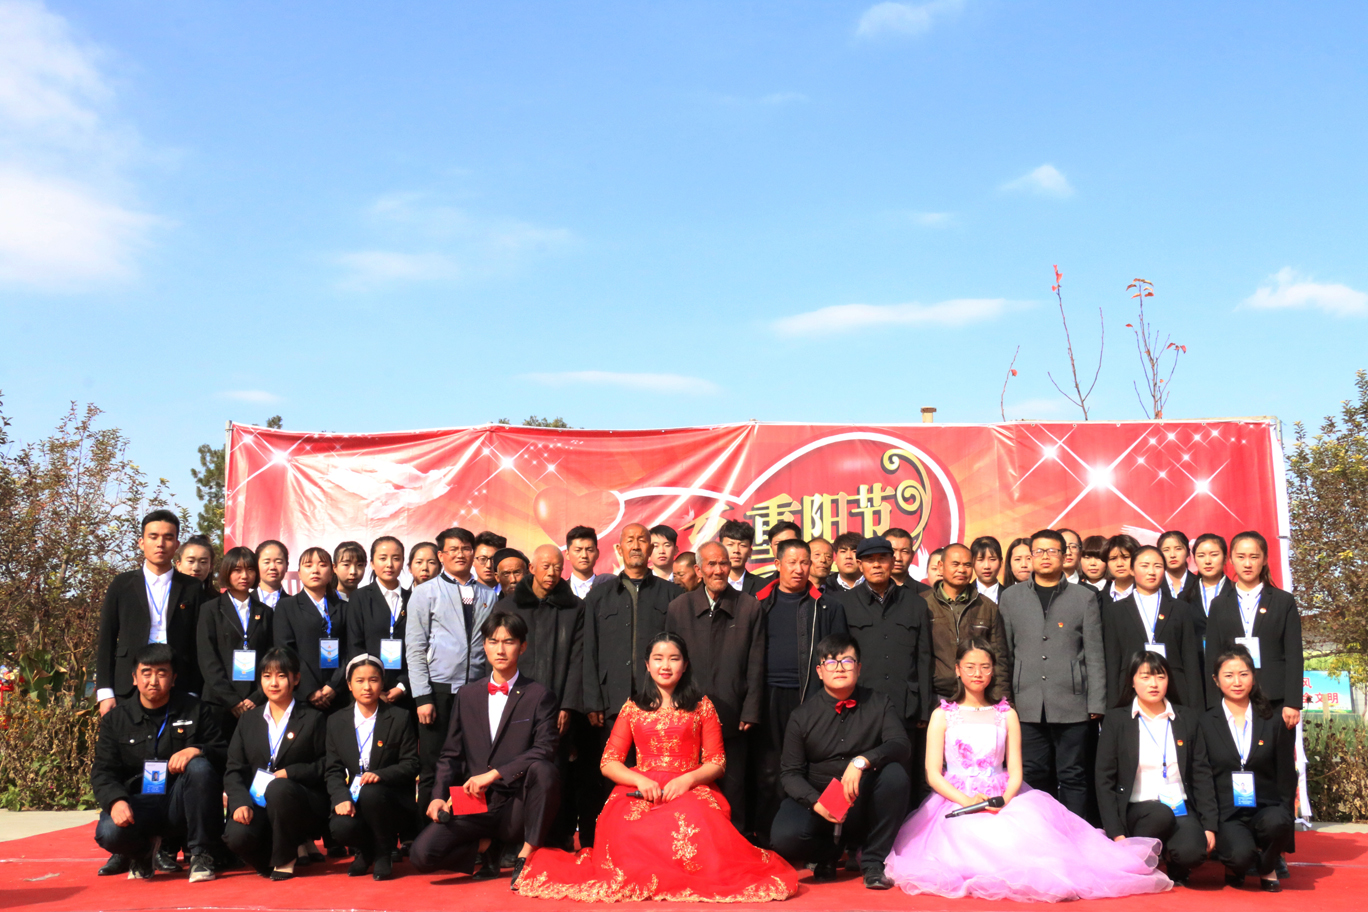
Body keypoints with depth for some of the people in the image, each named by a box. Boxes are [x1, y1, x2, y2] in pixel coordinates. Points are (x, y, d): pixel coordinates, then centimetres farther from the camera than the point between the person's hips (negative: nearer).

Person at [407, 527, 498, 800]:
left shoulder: (488, 595, 13)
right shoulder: (425, 593, 4)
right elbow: (415, 648, -1)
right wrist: (423, 697, -8)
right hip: (439, 690, -2)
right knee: (434, 769, 1)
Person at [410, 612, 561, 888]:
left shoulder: (540, 696, 1)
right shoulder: (467, 696, 13)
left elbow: (545, 751, -12)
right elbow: (451, 755, 13)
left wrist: (494, 774, -20)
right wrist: (439, 796, -5)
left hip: (516, 808, -2)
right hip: (473, 807, 2)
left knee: (543, 770, -35)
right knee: (422, 854, -21)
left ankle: (526, 855, -16)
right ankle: (486, 847, 6)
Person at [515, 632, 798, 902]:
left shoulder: (702, 706, 14)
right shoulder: (633, 707, 17)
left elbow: (717, 763, 8)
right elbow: (608, 763, 10)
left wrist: (687, 779, -13)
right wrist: (640, 780, -11)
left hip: (691, 789, -1)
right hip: (639, 790, 1)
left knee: (692, 826, -38)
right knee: (627, 829, -35)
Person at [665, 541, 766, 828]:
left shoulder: (750, 607, 5)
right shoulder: (679, 607, 7)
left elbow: (756, 665, 3)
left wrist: (750, 712, -2)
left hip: (732, 718, -1)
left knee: (732, 792, 4)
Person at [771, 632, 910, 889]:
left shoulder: (879, 705, 2)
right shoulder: (802, 717, 1)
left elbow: (902, 745, -14)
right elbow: (791, 772, -2)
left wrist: (862, 761, -32)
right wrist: (815, 802, -22)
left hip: (863, 805, 0)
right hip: (816, 799, 0)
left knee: (896, 773, -30)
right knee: (784, 837, -31)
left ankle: (874, 860, -12)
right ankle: (830, 853, 8)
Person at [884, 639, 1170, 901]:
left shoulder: (1007, 715, 16)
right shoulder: (942, 716, 10)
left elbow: (1015, 772, 9)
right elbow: (933, 773, 2)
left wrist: (1003, 800, -13)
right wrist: (967, 801, -15)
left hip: (1004, 800, 2)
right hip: (956, 802, -2)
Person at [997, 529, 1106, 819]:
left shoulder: (1085, 598, 9)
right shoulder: (1011, 597, 12)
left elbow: (1094, 655, 6)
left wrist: (1096, 704, 0)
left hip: (1072, 705, -1)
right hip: (1028, 705, 1)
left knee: (1073, 778, 2)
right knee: (1032, 776, 3)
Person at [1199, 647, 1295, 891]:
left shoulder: (1273, 721, 8)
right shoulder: (1206, 723, 4)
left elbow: (1287, 775, 8)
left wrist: (1285, 814, -6)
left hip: (1266, 809, 2)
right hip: (1226, 815, -2)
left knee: (1277, 822, -34)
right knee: (1241, 854, -32)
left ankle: (1267, 868, 0)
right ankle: (1234, 867, 8)